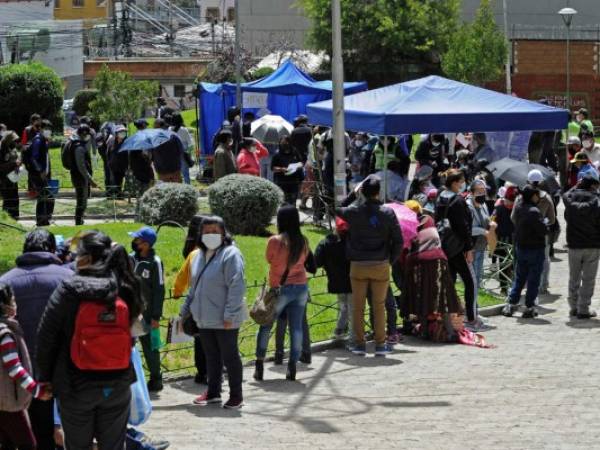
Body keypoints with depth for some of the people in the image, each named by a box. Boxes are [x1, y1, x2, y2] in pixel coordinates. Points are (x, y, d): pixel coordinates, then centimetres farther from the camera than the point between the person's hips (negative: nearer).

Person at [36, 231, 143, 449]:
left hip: (76, 385, -3)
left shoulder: (69, 290, -13)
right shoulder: (124, 290, -2)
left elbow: (46, 337, -8)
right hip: (117, 384, 3)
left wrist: (45, 376, 2)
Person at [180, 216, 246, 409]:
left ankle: (236, 396, 12)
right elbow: (195, 286, 21)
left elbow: (236, 288, -19)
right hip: (204, 319, 7)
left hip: (224, 320, -7)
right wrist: (185, 310, 18)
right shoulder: (202, 255, 11)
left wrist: (229, 315, -22)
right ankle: (213, 393, 27)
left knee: (230, 357, 3)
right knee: (211, 357, 16)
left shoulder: (230, 254, -14)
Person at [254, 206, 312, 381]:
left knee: (265, 325, 9)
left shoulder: (275, 241, -15)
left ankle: (259, 364, 10)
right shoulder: (303, 241, -3)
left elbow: (269, 259, 0)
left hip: (281, 288, -3)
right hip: (301, 286, 4)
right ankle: (292, 366, 1)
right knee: (296, 326, 4)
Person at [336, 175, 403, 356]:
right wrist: (391, 260, 8)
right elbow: (398, 241, -4)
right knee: (379, 306, 7)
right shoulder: (388, 213, -5)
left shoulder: (353, 212, -6)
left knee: (358, 307, 9)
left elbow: (337, 210, 14)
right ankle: (380, 345, 8)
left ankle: (359, 344, 10)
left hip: (358, 266, 0)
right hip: (381, 266, 0)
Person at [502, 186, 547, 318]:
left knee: (519, 278, 17)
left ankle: (511, 304, 14)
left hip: (520, 247, 7)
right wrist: (545, 226, 0)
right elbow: (543, 230, -22)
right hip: (535, 248, -7)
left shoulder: (517, 207, -1)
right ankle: (529, 307, 6)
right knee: (533, 279, 3)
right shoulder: (534, 212, -23)